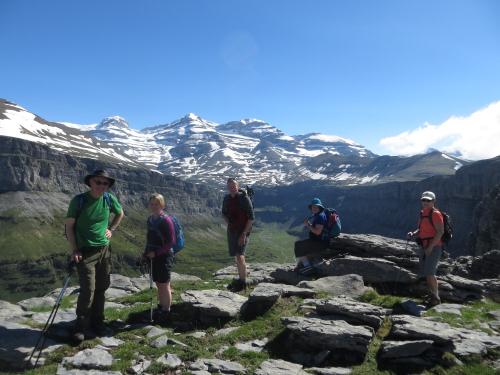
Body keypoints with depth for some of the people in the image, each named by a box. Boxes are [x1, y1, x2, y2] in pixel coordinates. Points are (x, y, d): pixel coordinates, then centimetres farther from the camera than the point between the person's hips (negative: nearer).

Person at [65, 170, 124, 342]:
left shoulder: (109, 199, -2)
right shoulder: (79, 200, -13)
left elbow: (120, 214, 18)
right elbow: (69, 226, -6)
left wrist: (111, 229, 6)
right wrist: (74, 250, -12)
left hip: (104, 250, 4)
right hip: (85, 252, -4)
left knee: (101, 288, 12)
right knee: (88, 290, -8)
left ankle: (97, 323, 27)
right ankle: (81, 327, 8)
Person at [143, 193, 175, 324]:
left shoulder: (166, 220, -16)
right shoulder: (150, 219, 7)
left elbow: (171, 241, -16)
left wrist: (156, 253, -18)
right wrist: (146, 253, 12)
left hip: (164, 256, -7)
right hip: (153, 256, 7)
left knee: (164, 285, 3)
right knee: (158, 284, 16)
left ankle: (166, 312, 16)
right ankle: (161, 307, 31)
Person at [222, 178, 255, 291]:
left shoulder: (244, 198, -13)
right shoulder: (226, 199, 5)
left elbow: (251, 218, -14)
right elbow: (224, 213, 22)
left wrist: (244, 234, -18)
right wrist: (228, 222, 3)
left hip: (242, 232, -6)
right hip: (231, 231, 6)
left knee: (240, 256, -17)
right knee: (236, 257, 15)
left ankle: (243, 282, -4)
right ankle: (241, 279, 30)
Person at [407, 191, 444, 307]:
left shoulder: (435, 214, -12)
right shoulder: (422, 214, 13)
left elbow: (440, 231, -19)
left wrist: (430, 247, -22)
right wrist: (413, 233, 0)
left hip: (434, 248, -8)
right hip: (424, 248, 8)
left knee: (429, 273, -12)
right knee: (426, 273, 12)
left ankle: (436, 298, -1)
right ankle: (433, 295, 24)